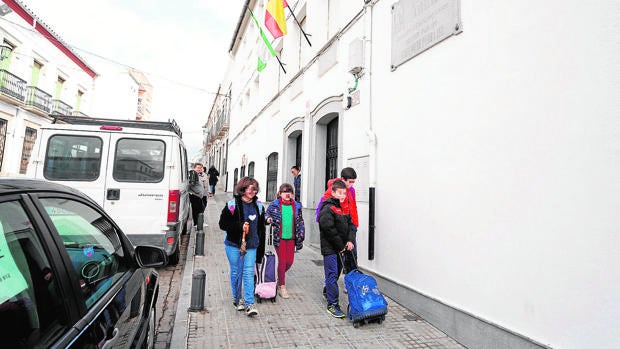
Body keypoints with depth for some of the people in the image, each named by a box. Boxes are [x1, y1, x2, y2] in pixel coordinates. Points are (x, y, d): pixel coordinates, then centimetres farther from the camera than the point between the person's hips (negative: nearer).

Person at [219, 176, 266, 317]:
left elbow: (261, 227, 11)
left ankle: (249, 303, 2)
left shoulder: (258, 205, 5)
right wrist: (240, 226, -20)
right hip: (234, 244, -2)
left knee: (249, 273, -2)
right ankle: (237, 298, 31)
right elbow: (223, 224, -6)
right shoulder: (233, 205, -8)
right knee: (236, 272, 11)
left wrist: (261, 247, 9)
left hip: (251, 245, 2)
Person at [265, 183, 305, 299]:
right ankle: (282, 286, 14)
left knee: (290, 261, 6)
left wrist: (301, 237, 10)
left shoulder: (296, 206, 5)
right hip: (279, 237, -3)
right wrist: (268, 219, -18)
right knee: (282, 261, -3)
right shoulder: (274, 205, -3)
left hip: (291, 238, 3)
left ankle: (280, 277, 37)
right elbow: (266, 215, 6)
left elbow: (300, 222, 11)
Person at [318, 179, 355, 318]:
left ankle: (328, 292, 41)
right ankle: (332, 304, 2)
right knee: (332, 275, -5)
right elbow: (329, 230, -20)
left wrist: (350, 241, -5)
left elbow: (350, 225, 11)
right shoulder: (327, 209, -15)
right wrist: (341, 245, -14)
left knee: (336, 273, 20)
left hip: (341, 248, 8)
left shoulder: (344, 208, 13)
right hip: (330, 248, -8)